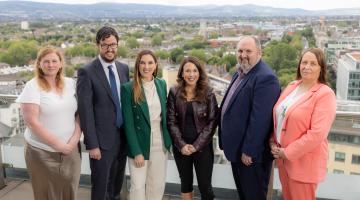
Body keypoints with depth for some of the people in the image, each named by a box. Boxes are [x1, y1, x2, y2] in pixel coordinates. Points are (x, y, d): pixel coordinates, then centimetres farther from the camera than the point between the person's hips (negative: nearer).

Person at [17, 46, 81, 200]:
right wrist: (58, 144, -14)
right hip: (42, 153, -3)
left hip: (71, 150, 4)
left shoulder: (70, 83, 4)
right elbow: (32, 122, -14)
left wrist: (75, 139, -8)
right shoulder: (32, 86, -9)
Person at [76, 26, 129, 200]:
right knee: (100, 186, 8)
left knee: (117, 184, 19)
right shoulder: (87, 72, -12)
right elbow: (85, 111, -14)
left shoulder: (124, 68, 6)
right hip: (102, 139, -5)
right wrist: (92, 144, -15)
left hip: (123, 137, 5)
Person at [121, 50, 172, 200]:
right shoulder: (128, 88, -9)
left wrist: (168, 140, 8)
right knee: (138, 186, 4)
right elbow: (128, 123, -11)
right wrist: (136, 152, -14)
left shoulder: (162, 84, 5)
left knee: (158, 185, 13)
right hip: (139, 143, -4)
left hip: (160, 143, 4)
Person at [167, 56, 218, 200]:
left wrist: (196, 145, -12)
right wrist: (181, 145, -11)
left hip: (203, 146, -1)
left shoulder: (208, 94, -3)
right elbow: (171, 121, -2)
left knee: (205, 185, 2)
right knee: (185, 183, 15)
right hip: (180, 146, 2)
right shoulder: (174, 92, -1)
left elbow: (212, 122, -6)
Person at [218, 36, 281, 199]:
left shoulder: (265, 78, -21)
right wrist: (233, 145, 13)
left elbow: (259, 118, -26)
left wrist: (249, 151, -23)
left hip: (252, 152, -9)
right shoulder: (240, 73, 10)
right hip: (237, 148, 9)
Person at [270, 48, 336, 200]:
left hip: (304, 161, -6)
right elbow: (278, 117, 13)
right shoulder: (292, 86, 5)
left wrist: (288, 152, -17)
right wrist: (273, 142, 0)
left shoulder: (325, 94, -15)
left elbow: (317, 134, -21)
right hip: (282, 156, 6)